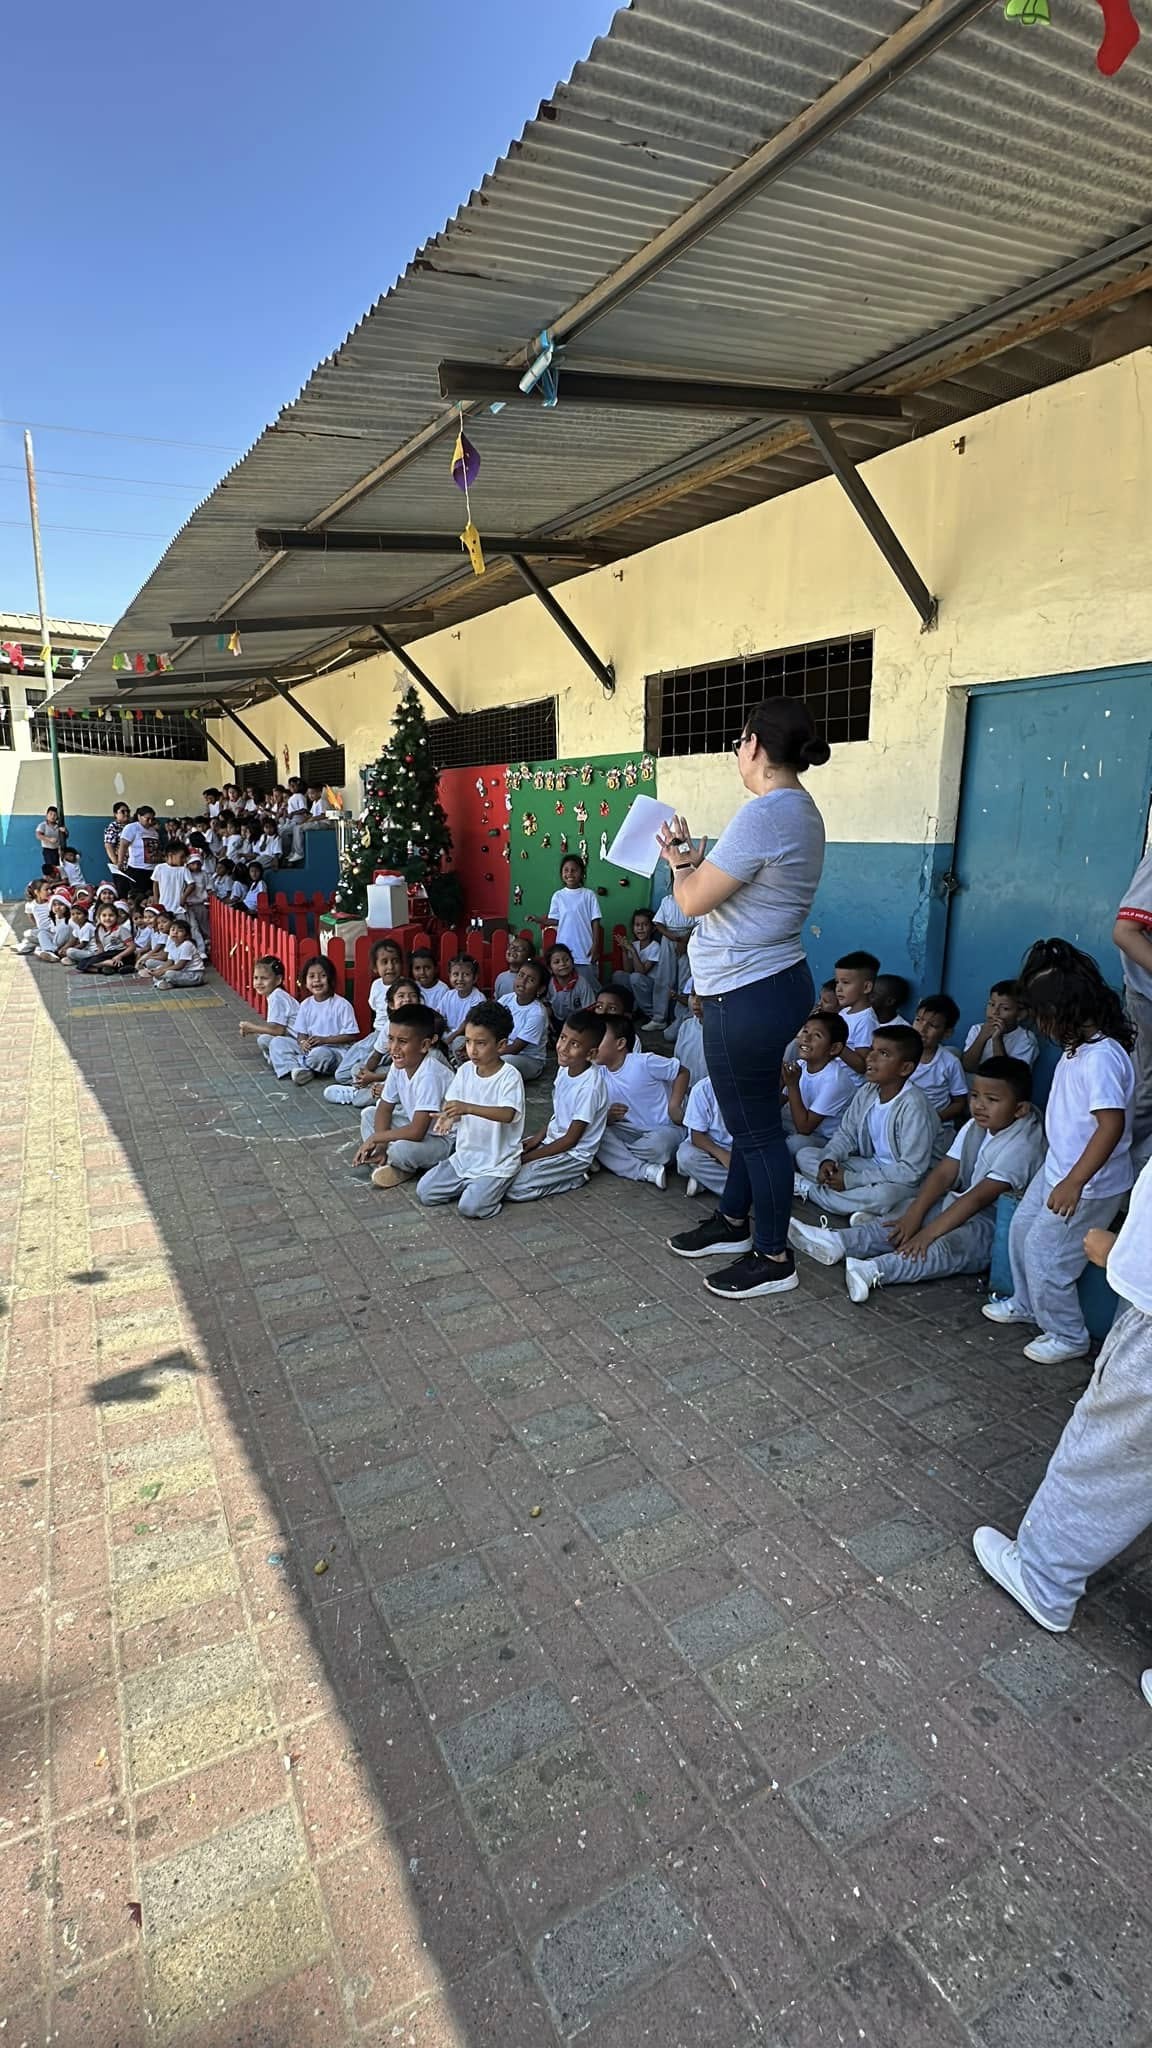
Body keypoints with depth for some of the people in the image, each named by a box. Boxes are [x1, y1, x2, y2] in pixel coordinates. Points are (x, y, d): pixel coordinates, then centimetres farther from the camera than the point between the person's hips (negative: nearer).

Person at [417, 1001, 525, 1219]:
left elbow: (507, 1114, -33)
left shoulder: (509, 1076, -19)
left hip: (497, 1163, -6)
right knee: (424, 1192, -2)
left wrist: (468, 1108, -47)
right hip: (465, 1155, 6)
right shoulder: (466, 1070, 0)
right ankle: (473, 1185, 16)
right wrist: (447, 1116, -24)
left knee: (471, 1207, -22)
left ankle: (496, 1186, 7)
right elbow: (451, 1102, 2)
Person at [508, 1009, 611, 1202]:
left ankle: (577, 1176, -2)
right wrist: (540, 1136, -1)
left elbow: (571, 1139, -20)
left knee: (514, 1187, -19)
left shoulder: (589, 1087, -27)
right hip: (553, 1139, 9)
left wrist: (526, 1158, -16)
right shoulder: (564, 1068, -3)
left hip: (574, 1153, -9)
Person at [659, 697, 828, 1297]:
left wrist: (679, 861, 1)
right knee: (750, 1114, 21)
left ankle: (773, 1257, 18)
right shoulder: (802, 811, 10)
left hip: (747, 995, -10)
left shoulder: (763, 815, -22)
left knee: (755, 1125, 3)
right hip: (775, 981, 10)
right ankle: (733, 1223, 38)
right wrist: (697, 859, 4)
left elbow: (693, 901, -18)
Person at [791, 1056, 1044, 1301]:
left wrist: (929, 1232, -26)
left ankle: (874, 1270, -51)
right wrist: (914, 1215, -12)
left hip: (998, 1222, -8)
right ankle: (836, 1242, -20)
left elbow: (978, 1197, -25)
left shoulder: (1021, 1146, -20)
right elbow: (943, 1173, 1)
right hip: (965, 1206, 8)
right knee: (902, 1223, -9)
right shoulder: (974, 1127, 6)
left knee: (951, 1245, -34)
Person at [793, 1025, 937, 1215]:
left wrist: (851, 1180, -23)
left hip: (901, 1181, -7)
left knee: (883, 1196, -40)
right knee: (805, 1155, -2)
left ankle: (809, 1189, -18)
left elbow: (911, 1171, -25)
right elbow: (846, 1134, 10)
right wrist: (829, 1159, -14)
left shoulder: (913, 1105, -24)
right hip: (870, 1166, 7)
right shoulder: (866, 1092, -2)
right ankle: (858, 1207, -16)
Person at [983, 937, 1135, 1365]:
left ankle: (1068, 1336, 22)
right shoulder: (1080, 1045, 1)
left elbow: (1112, 1124, -30)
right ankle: (1026, 1302, 43)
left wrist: (1074, 1183, -27)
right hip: (1057, 1168, 9)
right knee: (1022, 1229, 21)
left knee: (1044, 1253, 1)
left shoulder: (1101, 1057, -28)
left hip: (1088, 1184, -9)